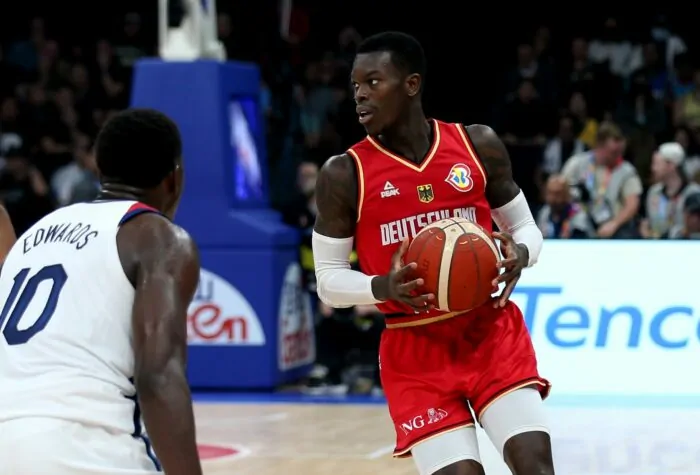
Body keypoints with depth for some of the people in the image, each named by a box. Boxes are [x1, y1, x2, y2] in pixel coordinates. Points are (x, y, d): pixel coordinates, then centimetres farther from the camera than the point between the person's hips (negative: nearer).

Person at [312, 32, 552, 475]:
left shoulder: (479, 145, -1)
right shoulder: (344, 174, -5)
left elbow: (525, 227, 10)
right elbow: (328, 279, -2)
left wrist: (519, 254, -14)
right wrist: (383, 287, -22)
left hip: (491, 330, 1)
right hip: (415, 349, -1)